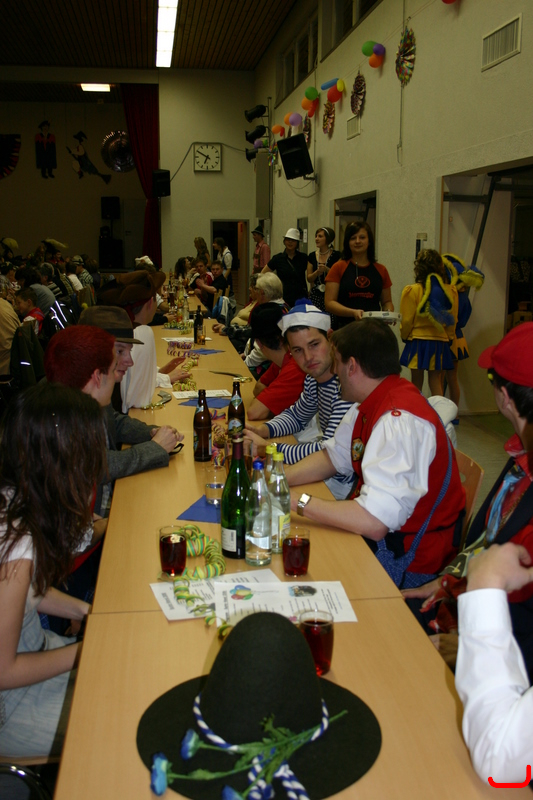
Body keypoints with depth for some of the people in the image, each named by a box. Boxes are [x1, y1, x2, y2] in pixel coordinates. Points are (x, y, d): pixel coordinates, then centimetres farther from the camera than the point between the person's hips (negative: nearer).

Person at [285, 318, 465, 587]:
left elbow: (374, 522, -34)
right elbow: (333, 456, 14)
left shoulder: (399, 420, -29)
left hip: (406, 559, -8)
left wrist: (298, 501, -24)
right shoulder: (371, 403, 3)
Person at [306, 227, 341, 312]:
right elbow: (309, 279, 9)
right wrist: (317, 272, -10)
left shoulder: (336, 255, -2)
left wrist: (327, 269, -18)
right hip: (315, 295, 3)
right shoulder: (312, 256, 10)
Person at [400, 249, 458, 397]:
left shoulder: (412, 291, -11)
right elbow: (453, 320, 5)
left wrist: (405, 336, 12)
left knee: (417, 382, 7)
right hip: (440, 342, 3)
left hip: (417, 342, -3)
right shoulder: (451, 291, -1)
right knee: (436, 380, 11)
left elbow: (407, 321, -7)